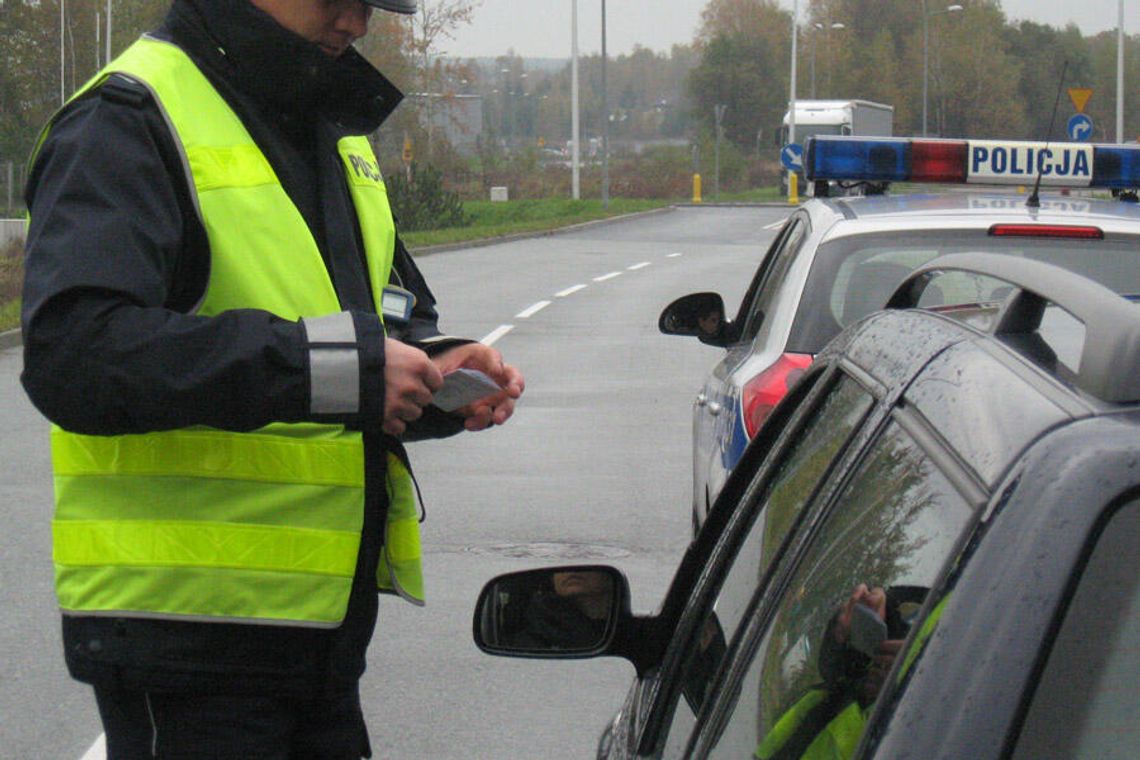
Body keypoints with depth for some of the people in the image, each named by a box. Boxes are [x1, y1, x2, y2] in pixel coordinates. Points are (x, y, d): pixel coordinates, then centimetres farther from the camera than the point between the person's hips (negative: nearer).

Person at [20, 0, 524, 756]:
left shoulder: (336, 129, 16)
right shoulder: (130, 120, -12)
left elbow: (397, 312, 26)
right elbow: (71, 354, -26)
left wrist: (435, 367, 0)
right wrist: (335, 365, -30)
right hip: (183, 615, -8)